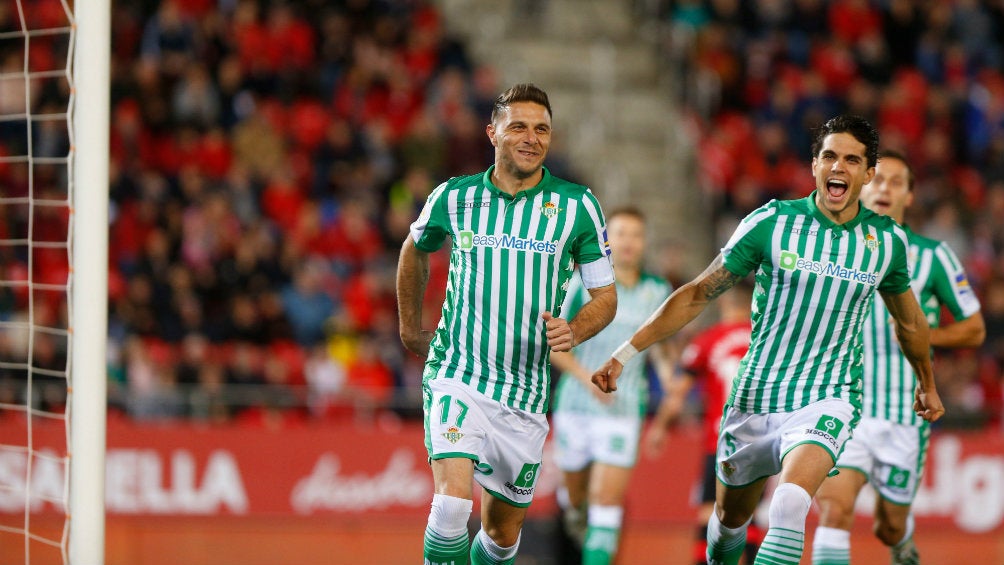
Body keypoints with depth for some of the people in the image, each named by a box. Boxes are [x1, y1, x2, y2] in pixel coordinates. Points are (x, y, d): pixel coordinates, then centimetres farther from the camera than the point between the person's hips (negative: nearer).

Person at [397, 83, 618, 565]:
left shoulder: (577, 205, -1)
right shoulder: (453, 198, 1)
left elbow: (605, 296, 3)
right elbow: (415, 250, 23)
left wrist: (573, 331, -17)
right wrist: (410, 326, 28)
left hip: (526, 394, 2)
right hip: (456, 376, -2)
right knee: (453, 500, -25)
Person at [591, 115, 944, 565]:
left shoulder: (887, 239, 0)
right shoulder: (772, 222, -6)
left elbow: (908, 320, 20)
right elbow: (698, 294, 0)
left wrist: (927, 384, 34)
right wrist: (625, 353, -4)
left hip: (828, 398, -1)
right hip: (754, 399, 2)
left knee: (789, 507, -29)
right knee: (730, 518, 17)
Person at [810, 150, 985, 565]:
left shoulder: (931, 256, -1)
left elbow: (974, 329, 5)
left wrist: (925, 335, -11)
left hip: (904, 416, 0)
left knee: (890, 527, 13)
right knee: (834, 509, -21)